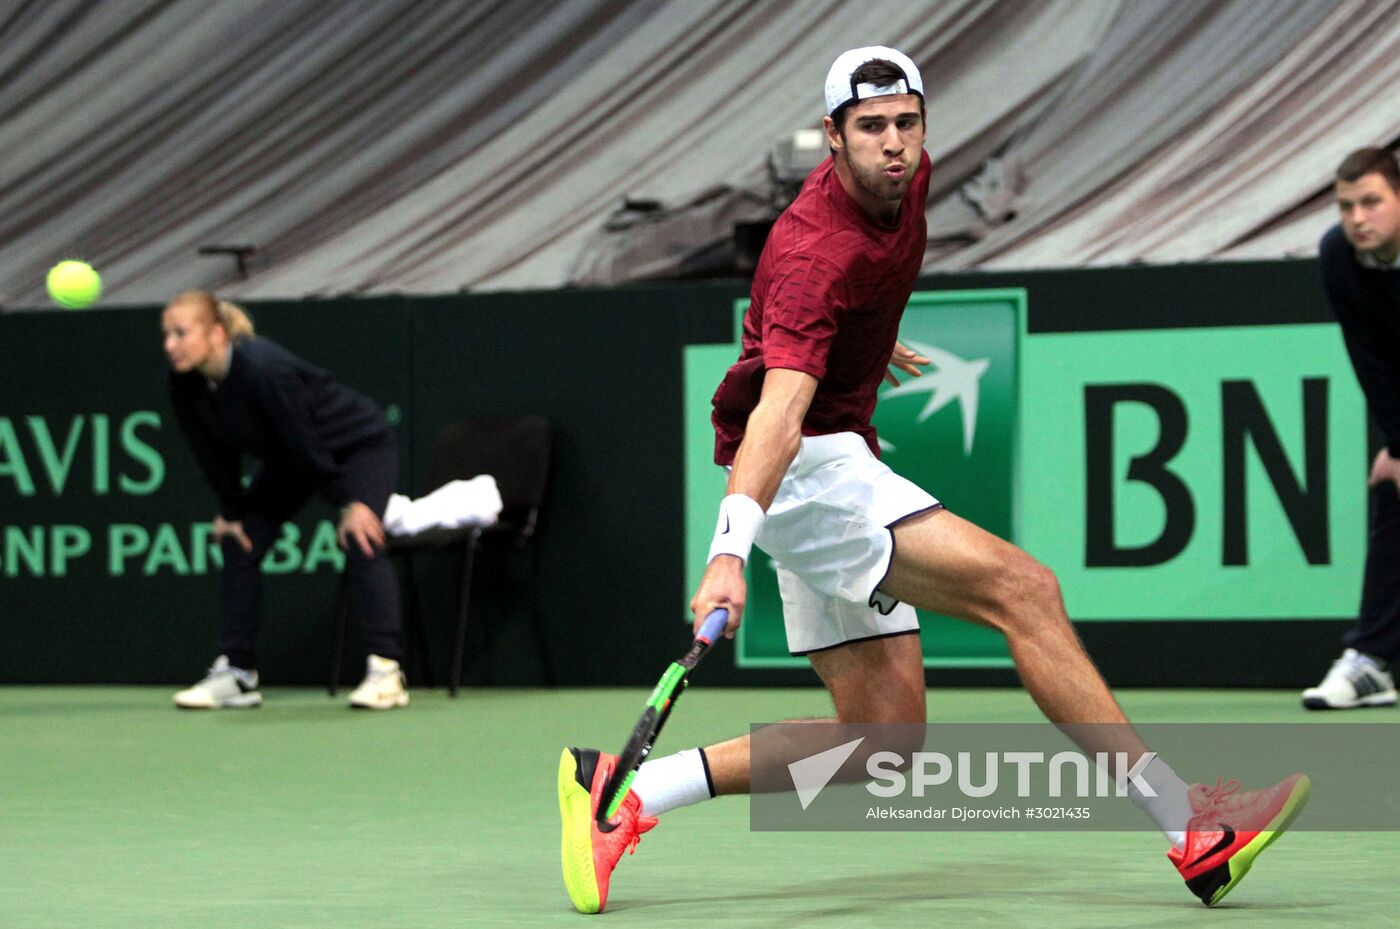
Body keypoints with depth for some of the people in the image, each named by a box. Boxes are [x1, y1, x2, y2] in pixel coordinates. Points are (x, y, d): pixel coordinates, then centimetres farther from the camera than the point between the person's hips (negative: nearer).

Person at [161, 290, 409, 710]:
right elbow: (215, 454, -4)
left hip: (359, 443, -8)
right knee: (239, 543, 1)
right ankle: (236, 673, 6)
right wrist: (231, 510, -1)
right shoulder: (186, 384, -18)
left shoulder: (264, 371, -39)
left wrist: (350, 502, -23)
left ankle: (385, 671, -25)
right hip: (287, 459, 8)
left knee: (360, 539, -24)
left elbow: (305, 446, -31)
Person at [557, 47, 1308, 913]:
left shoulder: (908, 179, 1)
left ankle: (623, 790, 5)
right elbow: (779, 407, -39)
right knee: (1021, 588, -20)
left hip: (841, 467, 10)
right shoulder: (817, 250, -26)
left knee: (887, 736, 5)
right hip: (800, 466, -10)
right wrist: (731, 549, -50)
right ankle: (1190, 828, -19)